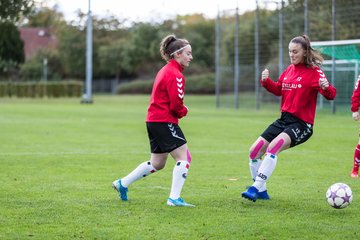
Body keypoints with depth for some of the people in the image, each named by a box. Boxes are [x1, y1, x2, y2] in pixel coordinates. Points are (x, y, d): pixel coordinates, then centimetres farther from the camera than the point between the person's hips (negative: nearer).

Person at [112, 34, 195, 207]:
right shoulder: (175, 74, -15)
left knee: (157, 164, 18)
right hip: (165, 122, -10)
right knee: (184, 157, -8)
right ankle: (174, 198, -10)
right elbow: (176, 104, -19)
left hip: (154, 120, 10)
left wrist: (180, 110, 7)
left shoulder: (165, 70, 17)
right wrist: (184, 111, 2)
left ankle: (123, 184, 24)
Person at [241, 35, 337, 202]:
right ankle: (261, 191, 17)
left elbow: (331, 95, -18)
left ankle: (256, 188, -27)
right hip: (284, 119, 8)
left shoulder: (314, 72, -10)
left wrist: (326, 87, -40)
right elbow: (278, 90, 22)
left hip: (302, 124, -8)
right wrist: (266, 81, 3)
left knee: (272, 148, -29)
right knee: (254, 151, 1)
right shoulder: (289, 70, 11)